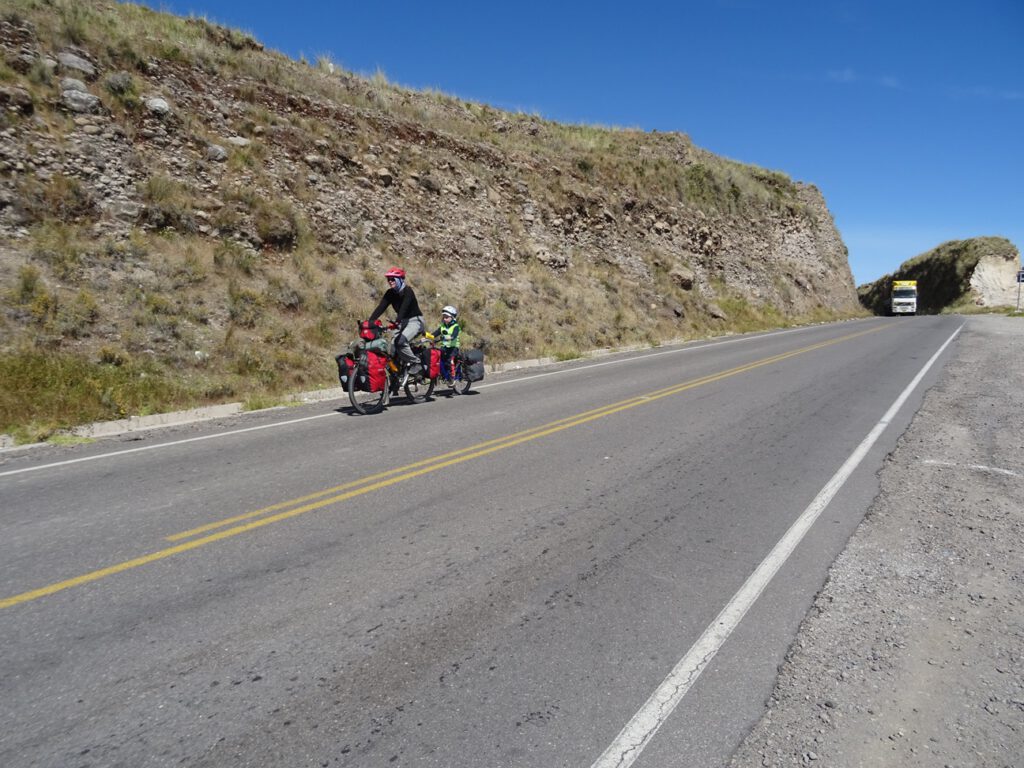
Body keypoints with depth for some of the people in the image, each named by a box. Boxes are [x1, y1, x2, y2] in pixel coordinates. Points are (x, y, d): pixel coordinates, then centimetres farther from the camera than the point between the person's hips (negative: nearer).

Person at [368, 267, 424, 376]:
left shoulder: (407, 291, -17)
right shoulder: (390, 293, 2)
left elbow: (404, 307, -34)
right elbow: (381, 307, -8)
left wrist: (397, 321, -50)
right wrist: (370, 321, -22)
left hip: (415, 320, -7)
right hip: (403, 321, 7)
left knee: (401, 341, -29)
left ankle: (416, 364, -15)